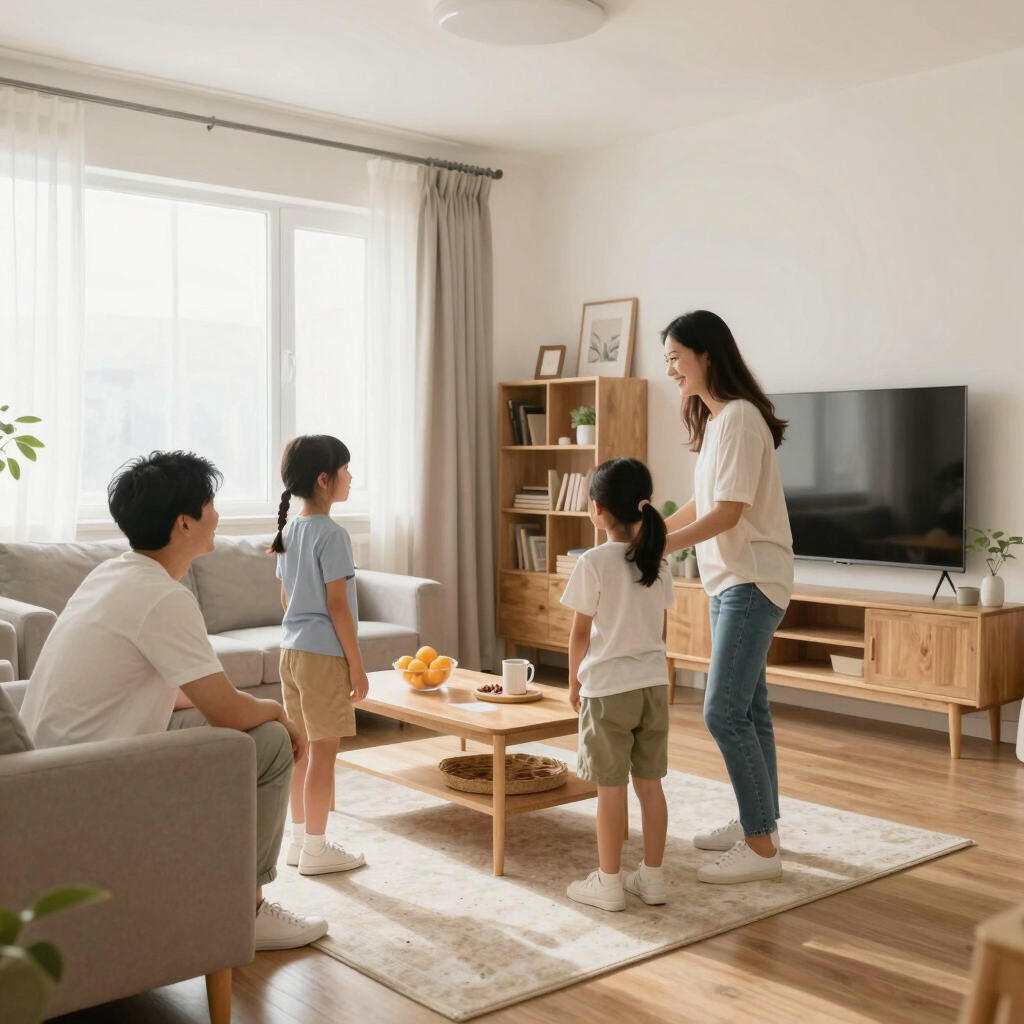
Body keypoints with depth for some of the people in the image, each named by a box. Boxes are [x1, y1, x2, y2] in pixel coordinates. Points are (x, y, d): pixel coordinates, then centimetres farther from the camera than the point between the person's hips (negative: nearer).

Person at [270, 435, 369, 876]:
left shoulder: (289, 532, 9)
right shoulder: (332, 534, -16)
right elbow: (337, 606, -17)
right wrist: (356, 664, -13)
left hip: (292, 650, 9)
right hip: (324, 654, -8)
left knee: (303, 747, 16)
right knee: (324, 751, 0)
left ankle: (299, 838, 25)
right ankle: (315, 849, 7)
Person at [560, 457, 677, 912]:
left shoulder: (594, 562, -14)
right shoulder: (656, 560, 3)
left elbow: (580, 632, -10)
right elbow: (661, 626, 10)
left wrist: (574, 682, 3)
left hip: (608, 688, -5)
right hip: (654, 685, 6)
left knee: (611, 788, 3)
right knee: (650, 784, 12)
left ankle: (608, 883, 12)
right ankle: (652, 877, 21)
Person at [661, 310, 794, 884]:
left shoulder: (740, 417, -16)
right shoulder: (713, 418, 13)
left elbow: (728, 513, -21)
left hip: (752, 582, -10)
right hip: (730, 580, 10)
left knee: (724, 711, -11)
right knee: (747, 707, 15)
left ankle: (762, 848, -3)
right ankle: (758, 822, 26)